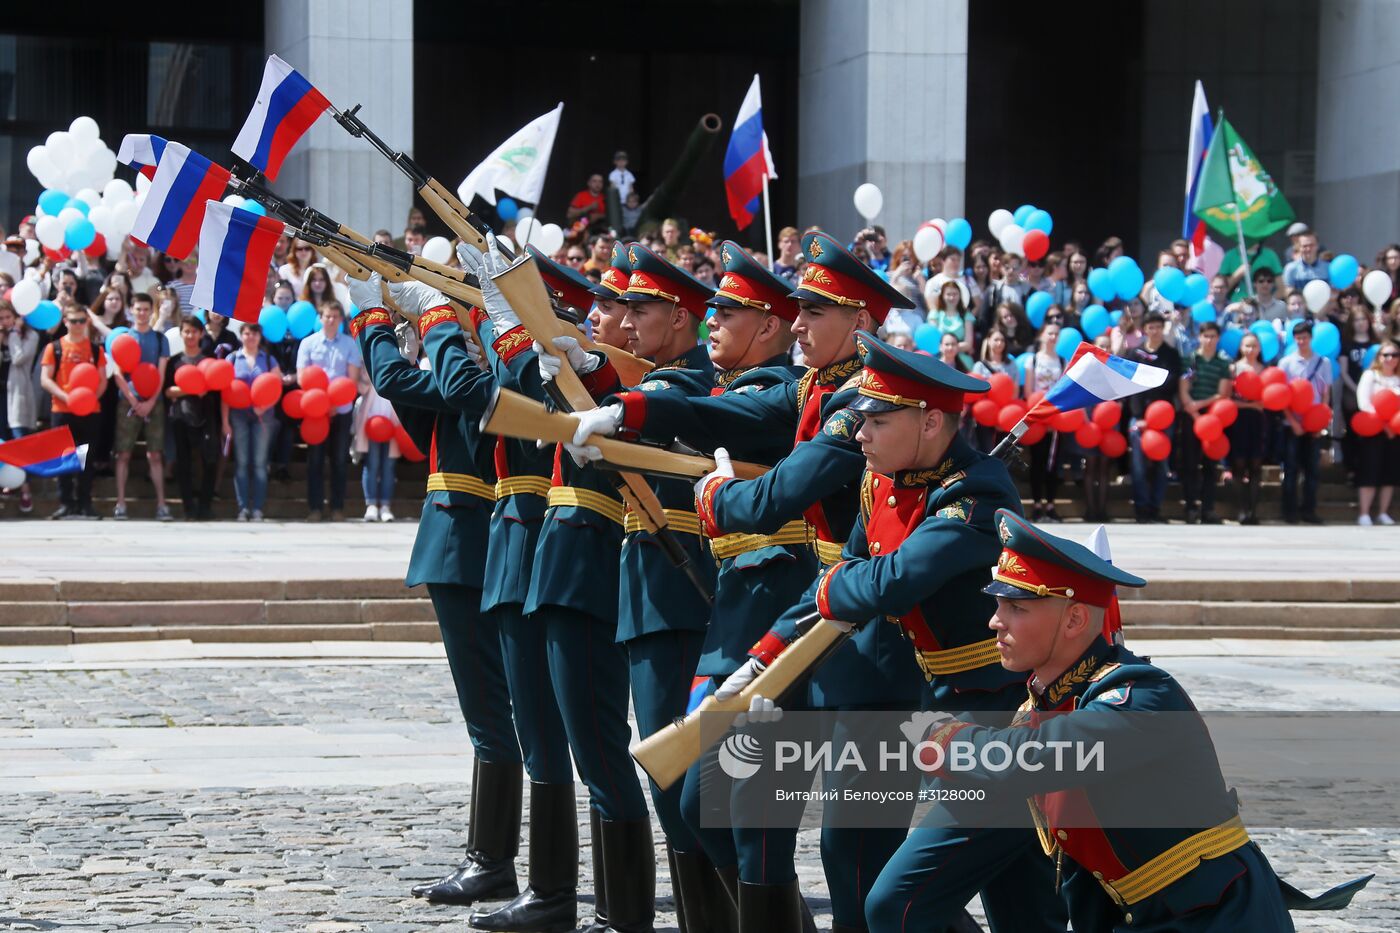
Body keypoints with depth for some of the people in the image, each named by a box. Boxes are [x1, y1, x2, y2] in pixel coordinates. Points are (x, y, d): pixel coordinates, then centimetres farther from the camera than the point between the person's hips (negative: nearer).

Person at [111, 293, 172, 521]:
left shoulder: (160, 339, 10)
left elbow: (161, 374, 4)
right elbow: (117, 374, 1)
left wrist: (150, 402, -9)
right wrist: (133, 401, -9)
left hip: (153, 402, 1)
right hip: (128, 401, -1)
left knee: (155, 455, -1)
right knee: (123, 454, -2)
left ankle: (161, 503, -2)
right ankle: (120, 503, -1)